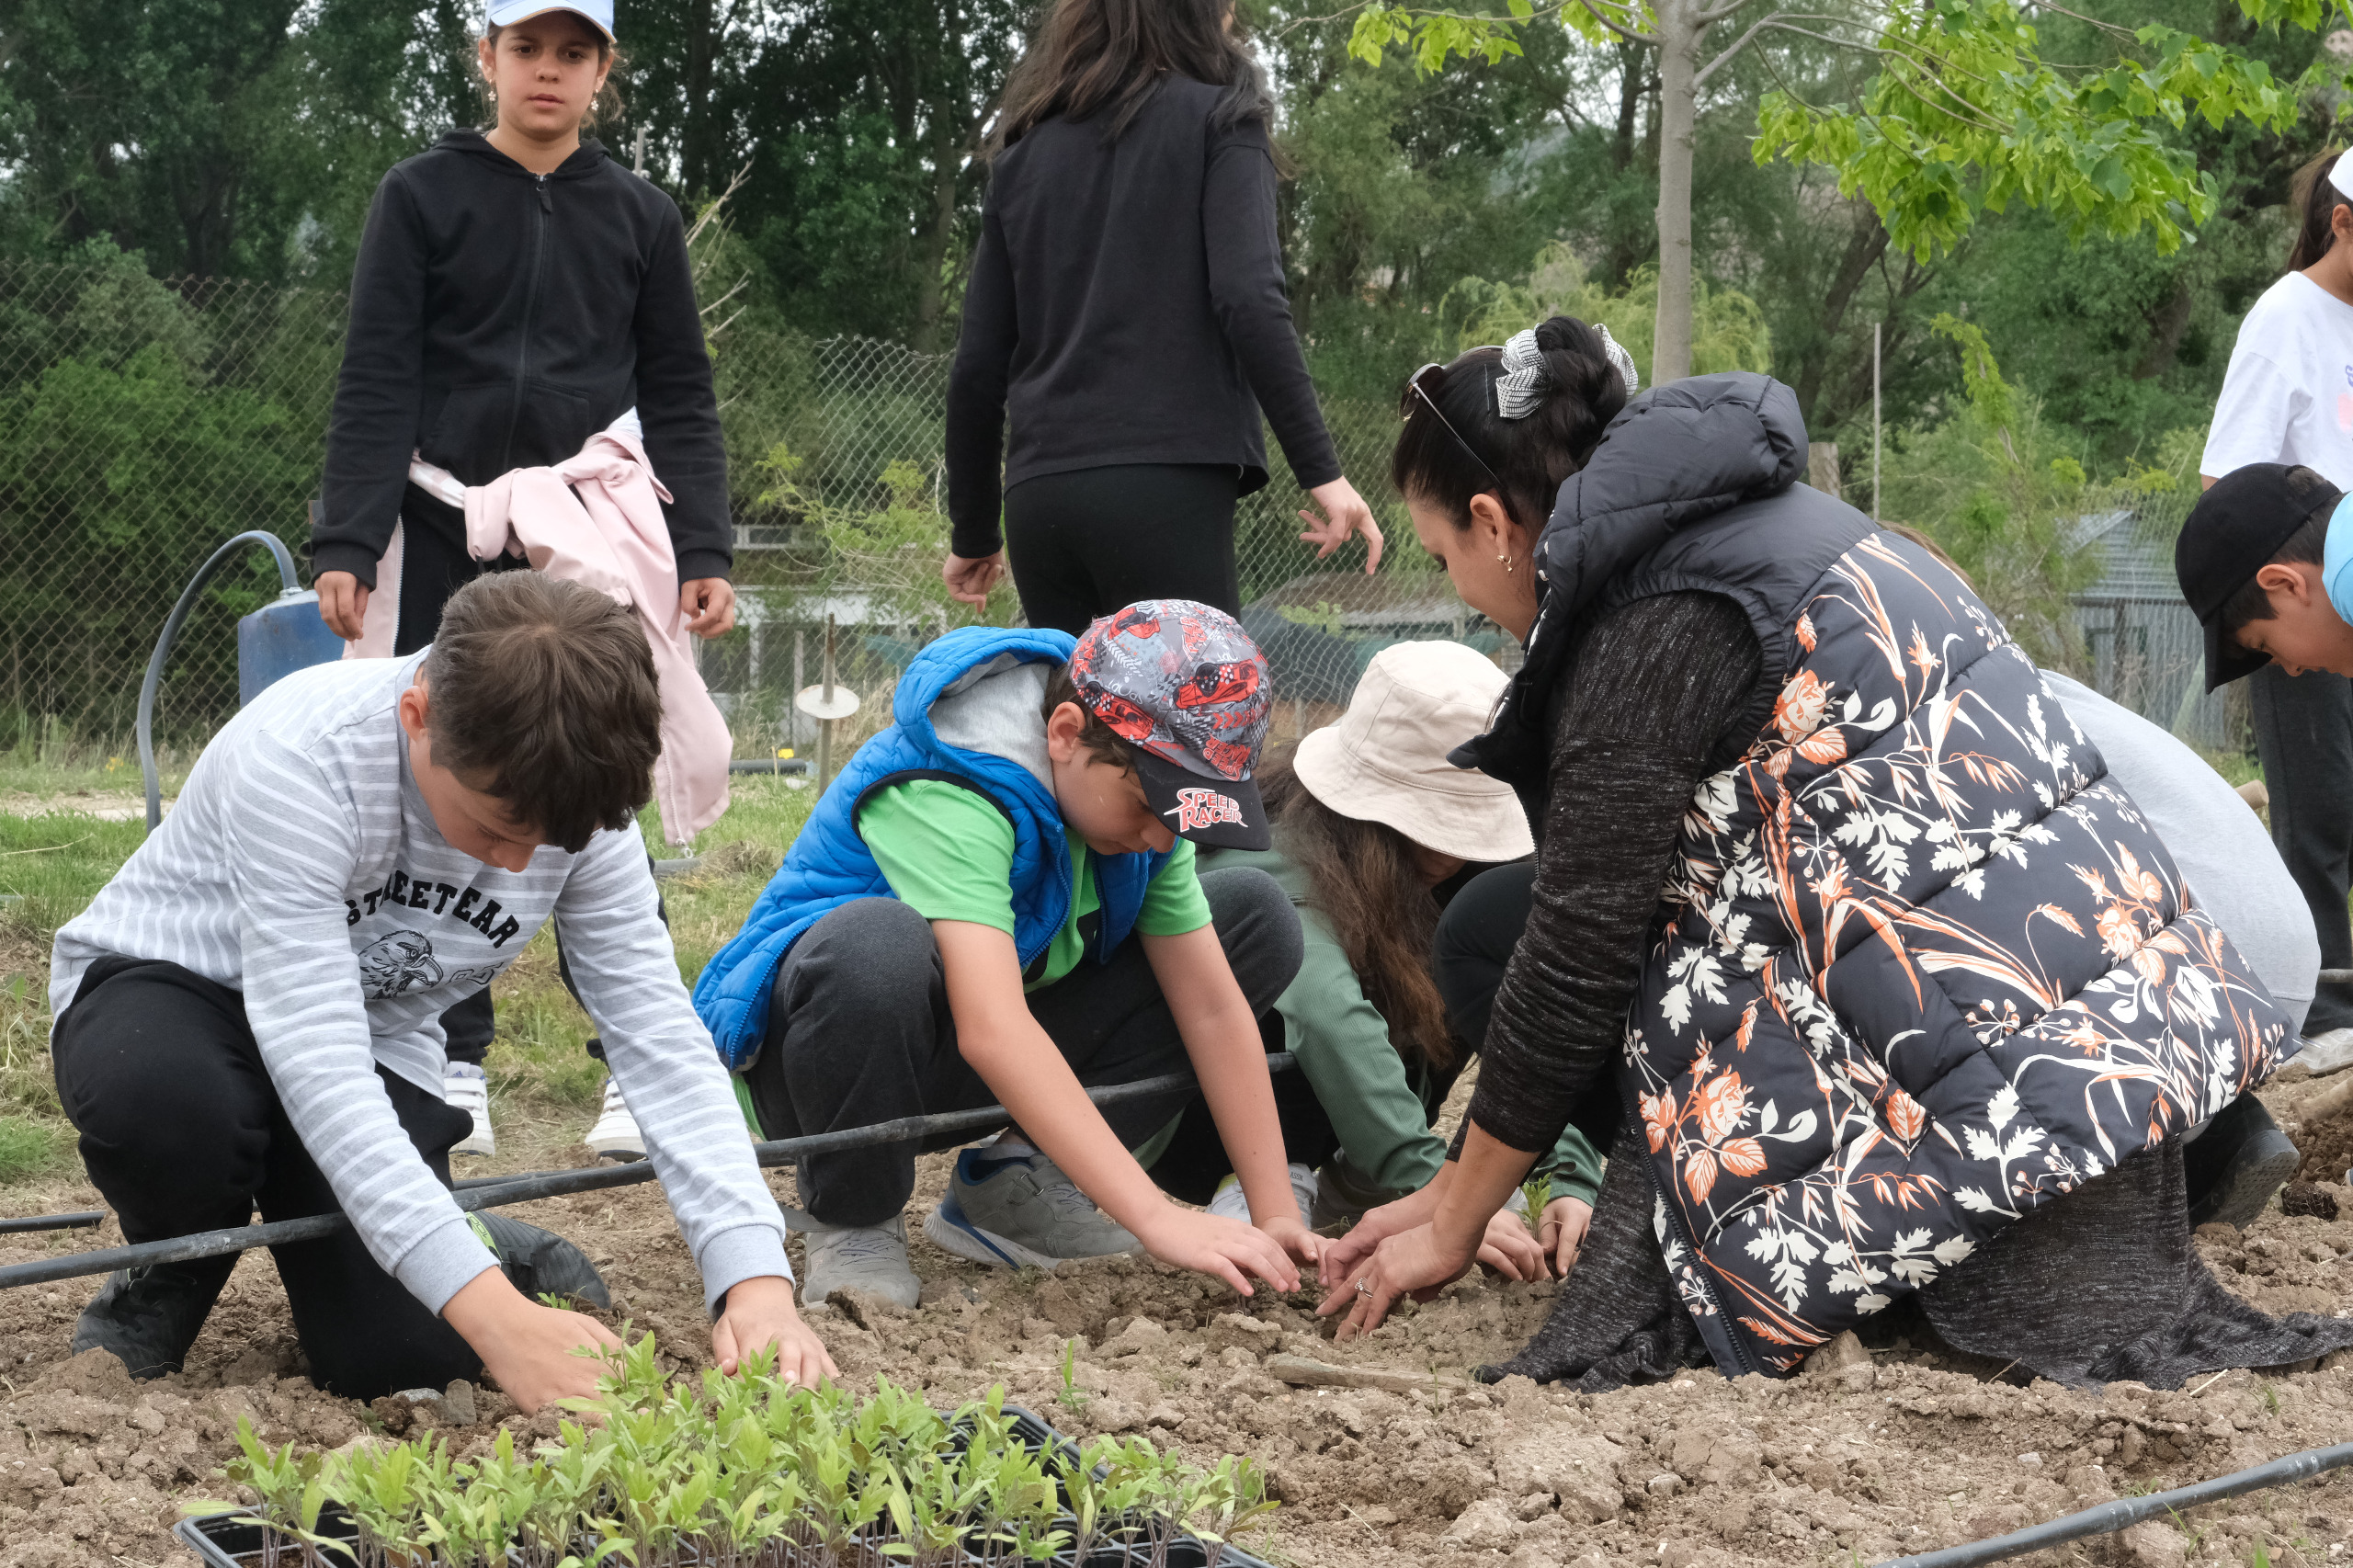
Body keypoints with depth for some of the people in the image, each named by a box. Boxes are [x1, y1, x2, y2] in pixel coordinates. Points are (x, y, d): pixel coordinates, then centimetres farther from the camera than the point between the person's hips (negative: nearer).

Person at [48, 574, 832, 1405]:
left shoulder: (579, 803, -18)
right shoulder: (299, 759, -34)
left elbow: (661, 1041, -17)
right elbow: (315, 1065, -39)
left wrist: (755, 1279, -34)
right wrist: (498, 1317, -47)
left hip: (375, 1042, 3)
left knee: (405, 1359, -22)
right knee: (164, 1101, -40)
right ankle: (172, 1276, -4)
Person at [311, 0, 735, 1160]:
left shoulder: (639, 216, 10)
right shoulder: (423, 197, 5)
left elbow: (679, 397, 10)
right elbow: (375, 383, 0)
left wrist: (704, 551, 0)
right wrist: (347, 543, -9)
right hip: (454, 544, 0)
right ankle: (456, 1069, 9)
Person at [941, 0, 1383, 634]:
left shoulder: (1025, 151, 18)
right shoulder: (1217, 120, 4)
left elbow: (978, 366, 15)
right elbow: (1249, 301, -10)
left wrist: (973, 533, 23)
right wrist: (1321, 471, -10)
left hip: (1037, 495, 5)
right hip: (1166, 481, -5)